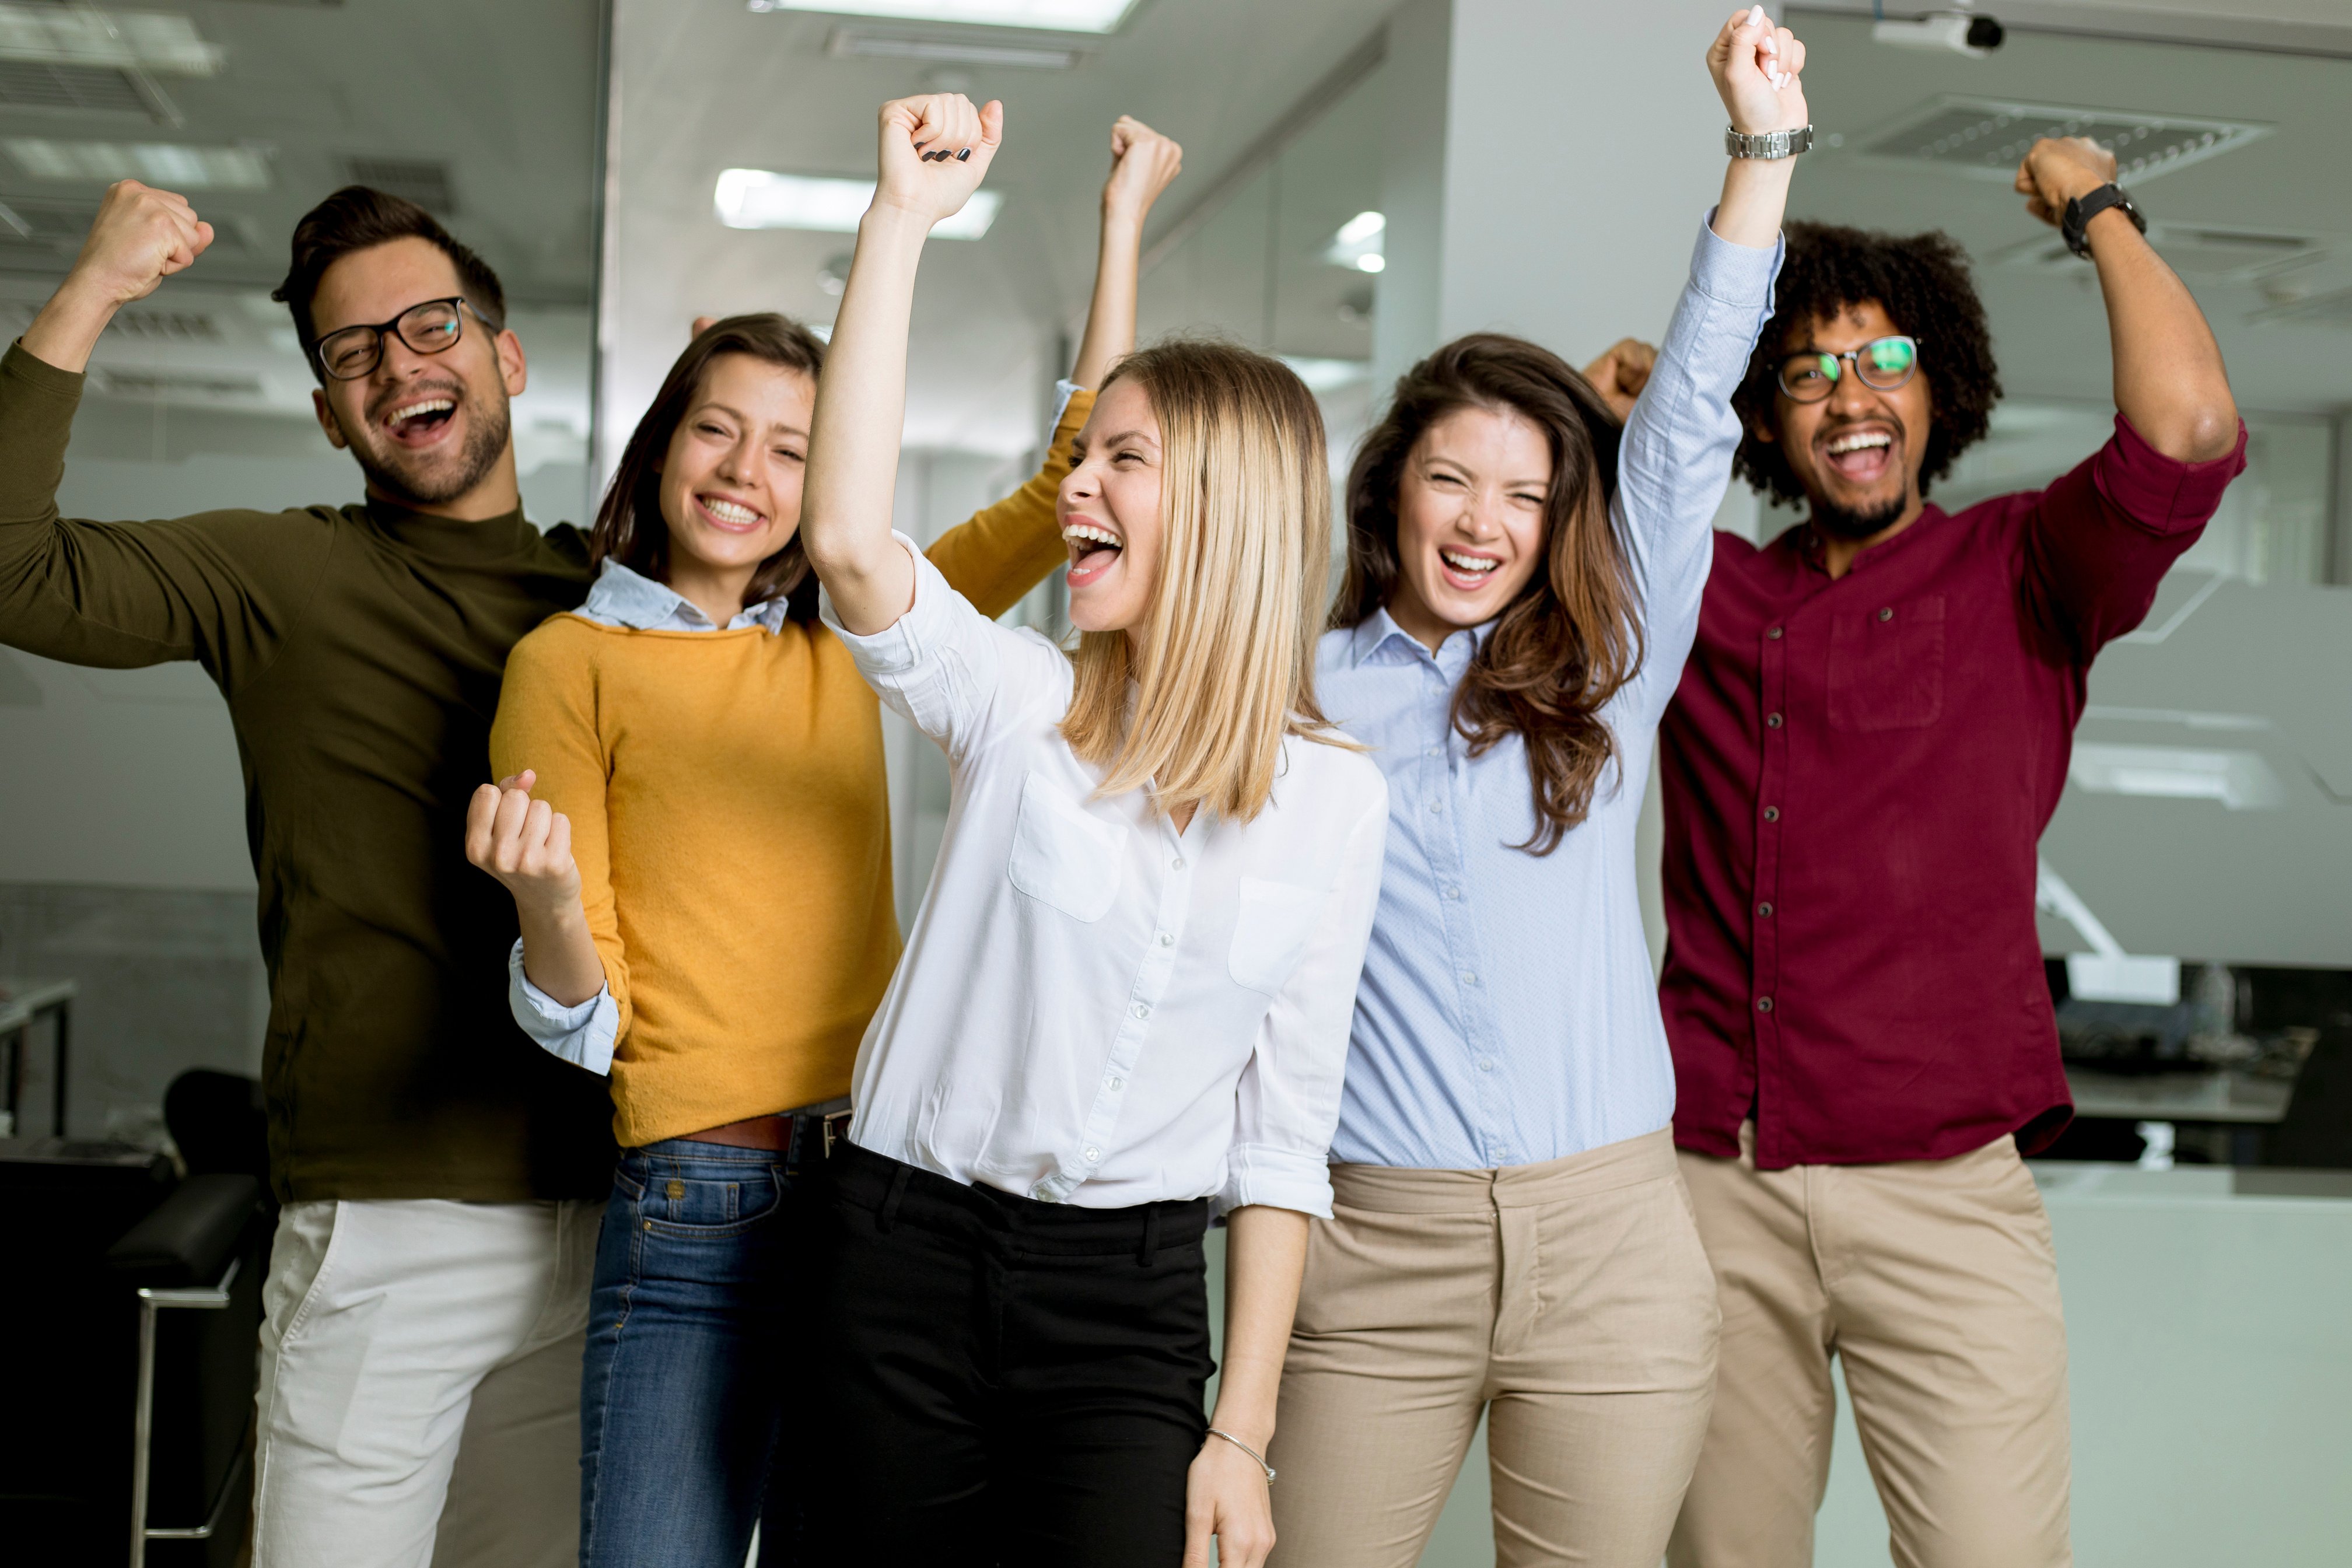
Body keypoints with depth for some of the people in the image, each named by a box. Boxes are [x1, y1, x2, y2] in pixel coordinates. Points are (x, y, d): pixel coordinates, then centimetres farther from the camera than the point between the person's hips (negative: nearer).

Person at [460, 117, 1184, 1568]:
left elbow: (1074, 485, 9)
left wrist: (1123, 220, 9)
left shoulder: (850, 638, 12)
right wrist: (549, 900, -23)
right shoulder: (571, 660, 2)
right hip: (695, 1208, -4)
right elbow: (583, 1022, -1)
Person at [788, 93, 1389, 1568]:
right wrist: (903, 218, -20)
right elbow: (847, 537, -22)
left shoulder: (1335, 797, 0)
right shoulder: (1024, 704, -2)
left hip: (1134, 1299, 0)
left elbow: (1284, 1130, 2)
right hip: (908, 1257, 0)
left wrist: (1242, 1430, -1)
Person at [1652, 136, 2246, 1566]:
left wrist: (2095, 207, 0)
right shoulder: (1703, 594, 12)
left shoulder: (2018, 576, 4)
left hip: (1940, 1188, -3)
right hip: (1711, 1181, 3)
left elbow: (2187, 429, -14)